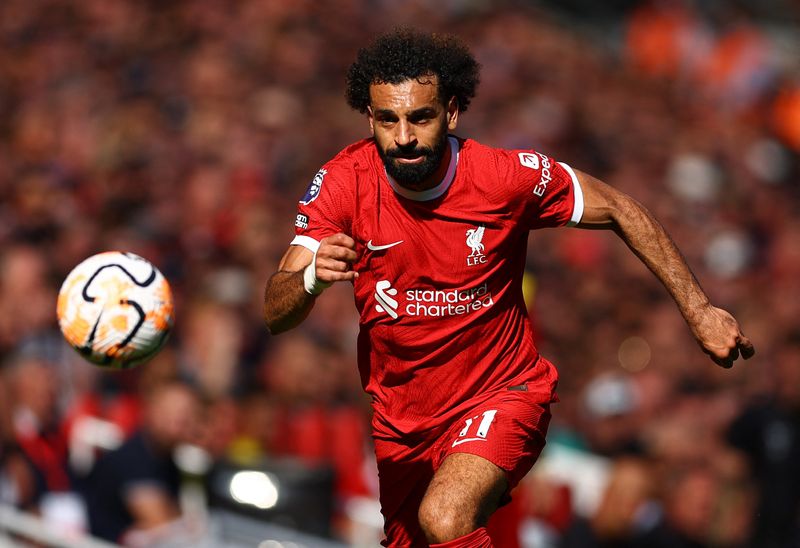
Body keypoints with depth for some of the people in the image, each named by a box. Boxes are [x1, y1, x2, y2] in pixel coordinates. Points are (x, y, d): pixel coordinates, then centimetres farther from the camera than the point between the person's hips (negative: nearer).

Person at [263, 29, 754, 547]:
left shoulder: (509, 176, -20)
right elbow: (274, 314, -20)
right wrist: (312, 278, -43)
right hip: (399, 418, 4)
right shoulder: (343, 184, -16)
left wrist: (699, 310, -6)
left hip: (501, 396, -4)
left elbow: (618, 210, -4)